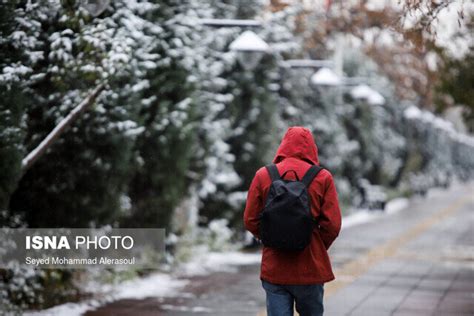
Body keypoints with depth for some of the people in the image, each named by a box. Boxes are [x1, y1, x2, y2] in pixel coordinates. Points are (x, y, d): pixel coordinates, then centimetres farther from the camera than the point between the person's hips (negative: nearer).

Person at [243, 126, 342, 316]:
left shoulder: (263, 175, 0)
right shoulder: (323, 177, -3)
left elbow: (250, 220, 0)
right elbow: (332, 224, -8)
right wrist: (318, 249, 9)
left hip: (274, 269, 1)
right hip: (311, 268, -1)